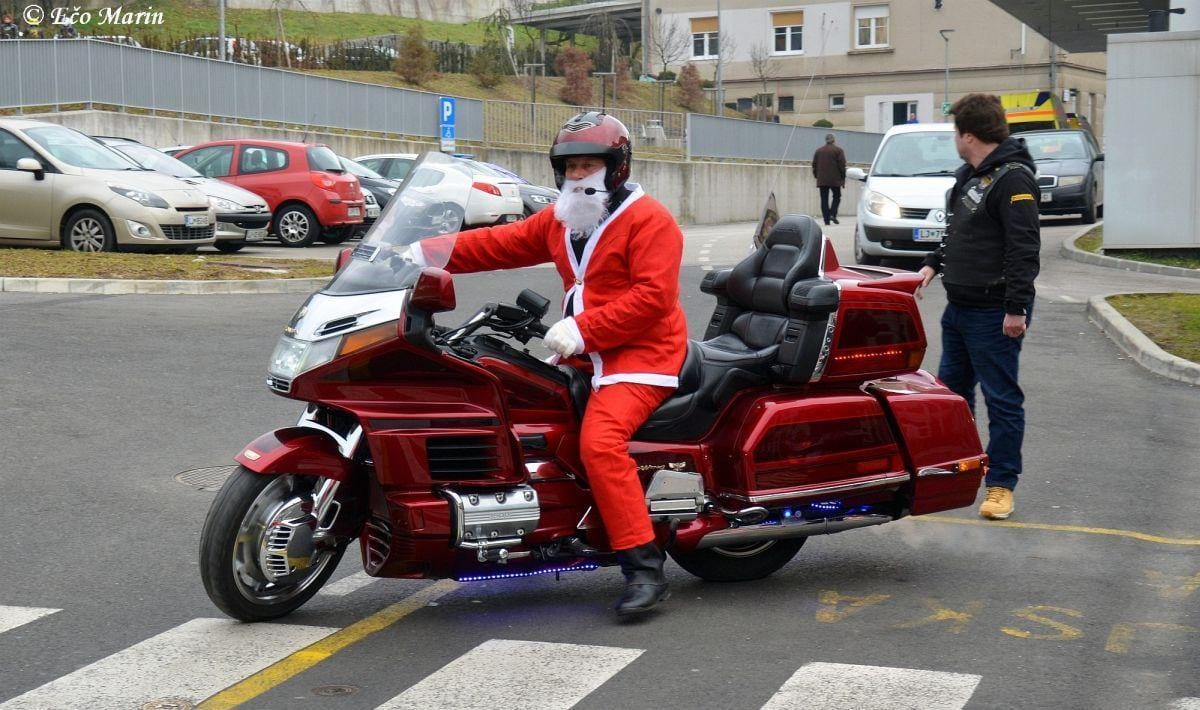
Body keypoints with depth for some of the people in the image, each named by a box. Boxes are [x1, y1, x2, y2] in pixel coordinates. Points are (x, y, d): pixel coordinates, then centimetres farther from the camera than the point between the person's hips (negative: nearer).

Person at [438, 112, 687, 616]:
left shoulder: (648, 220, -8)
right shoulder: (560, 220, 17)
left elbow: (653, 296, -18)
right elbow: (499, 245, 14)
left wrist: (582, 329, -23)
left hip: (640, 354, -9)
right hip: (586, 357, 9)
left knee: (600, 442, -30)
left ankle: (644, 568, -27)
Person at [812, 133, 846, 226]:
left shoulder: (818, 151, 11)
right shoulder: (838, 150, -1)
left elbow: (814, 165, 10)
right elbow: (842, 165, -5)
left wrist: (816, 176, 17)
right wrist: (843, 178, 0)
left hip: (822, 180, 3)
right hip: (835, 180, -3)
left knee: (824, 199, 3)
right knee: (836, 197, 9)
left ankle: (826, 219, -2)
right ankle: (833, 214, -10)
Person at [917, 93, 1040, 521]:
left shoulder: (1013, 178, -16)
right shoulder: (968, 175, 15)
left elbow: (1024, 248, -21)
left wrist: (1017, 308, -24)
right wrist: (935, 263, 15)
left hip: (994, 313, -10)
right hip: (959, 306, 10)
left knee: (1001, 398, -2)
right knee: (952, 389, 17)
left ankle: (1001, 485, 5)